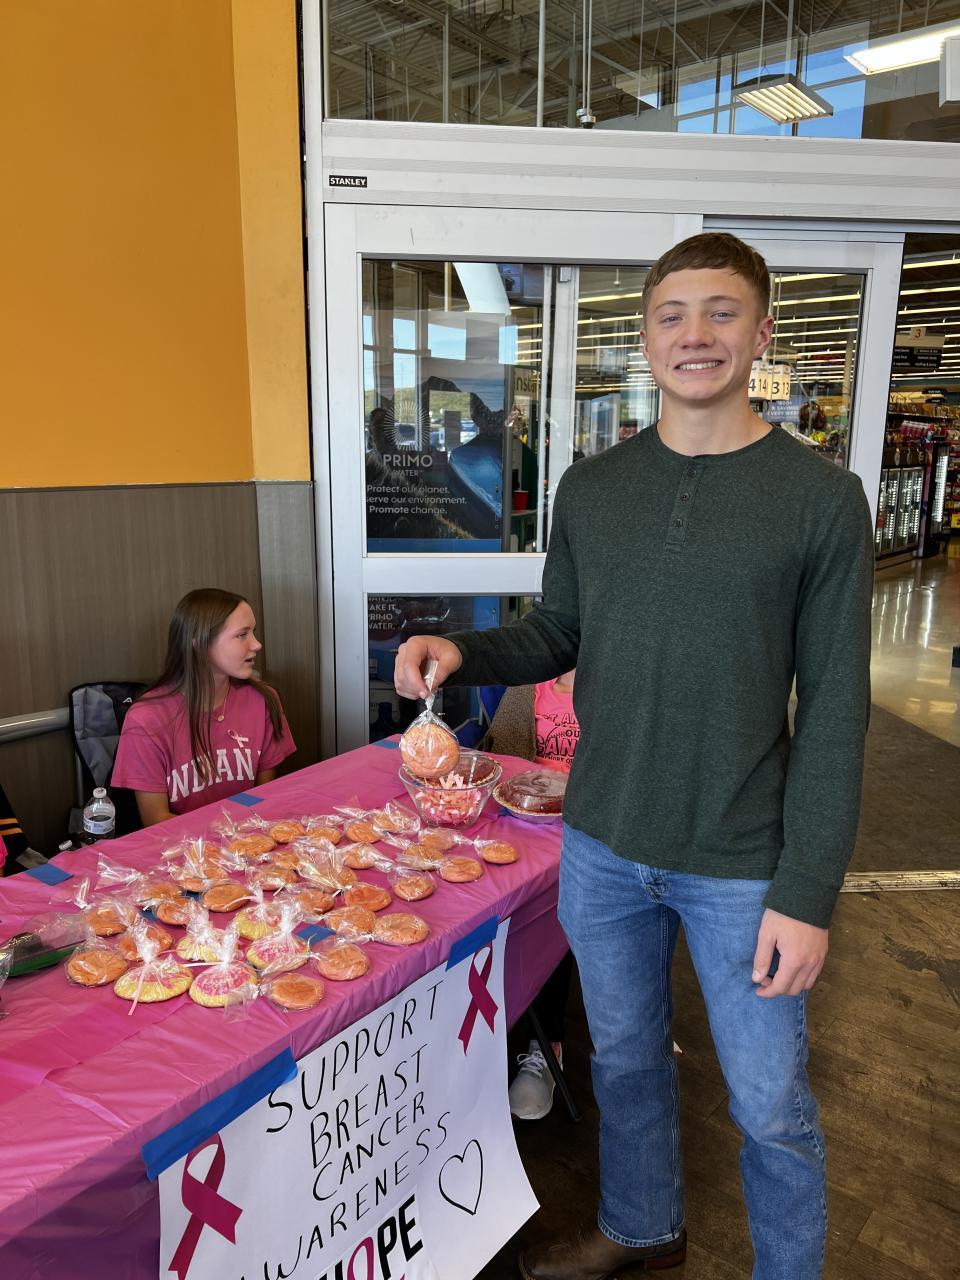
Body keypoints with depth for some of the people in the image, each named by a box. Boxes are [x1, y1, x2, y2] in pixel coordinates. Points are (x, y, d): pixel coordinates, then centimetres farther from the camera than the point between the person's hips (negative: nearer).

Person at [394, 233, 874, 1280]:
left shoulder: (821, 500, -10)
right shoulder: (591, 489, 1)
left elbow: (834, 716, -10)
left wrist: (807, 891, -12)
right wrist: (462, 653, -11)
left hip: (741, 865, -3)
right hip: (602, 846, 4)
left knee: (769, 1107, 14)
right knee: (625, 1057, 23)